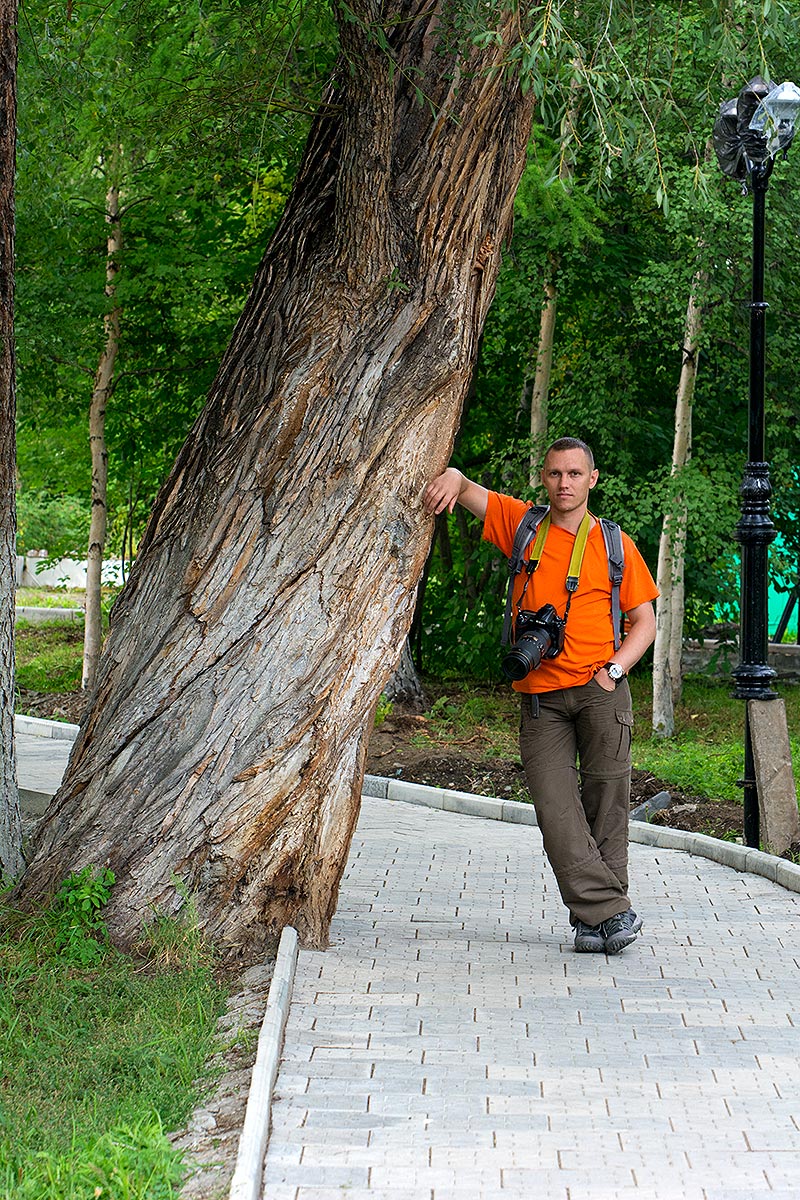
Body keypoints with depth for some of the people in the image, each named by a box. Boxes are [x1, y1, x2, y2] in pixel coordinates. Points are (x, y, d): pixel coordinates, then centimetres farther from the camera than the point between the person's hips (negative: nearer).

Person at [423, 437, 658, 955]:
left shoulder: (615, 544, 9)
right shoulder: (521, 523, 11)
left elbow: (645, 620, 10)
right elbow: (462, 487, 13)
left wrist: (614, 669, -6)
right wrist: (451, 478, -13)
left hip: (599, 690, -1)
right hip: (540, 696, 1)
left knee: (606, 800, -8)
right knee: (556, 809, -10)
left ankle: (595, 917, 0)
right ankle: (610, 912, -10)